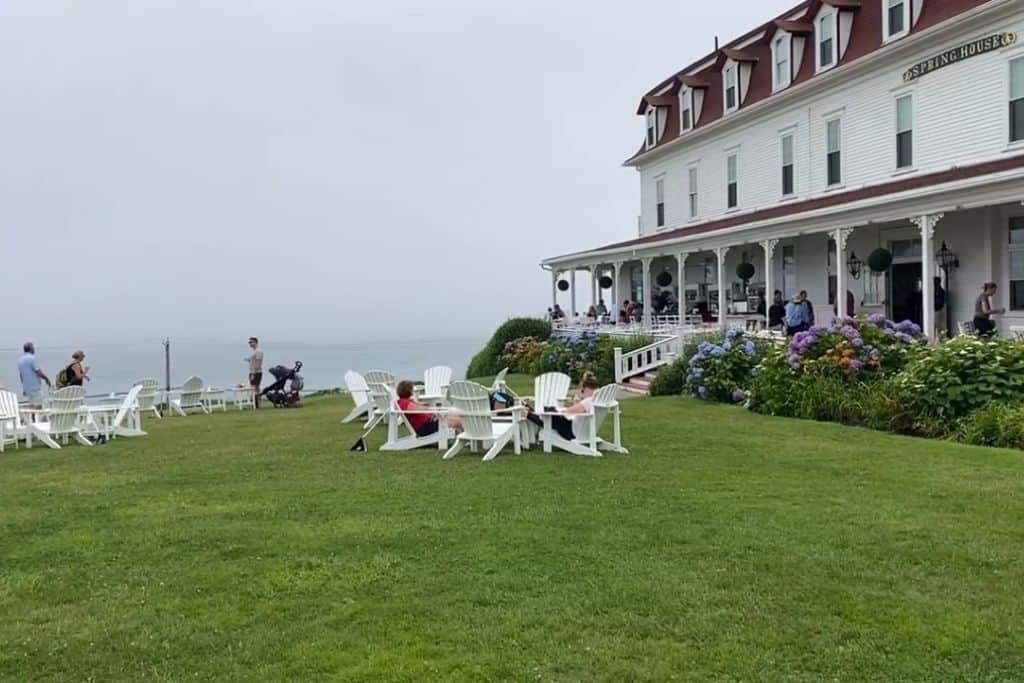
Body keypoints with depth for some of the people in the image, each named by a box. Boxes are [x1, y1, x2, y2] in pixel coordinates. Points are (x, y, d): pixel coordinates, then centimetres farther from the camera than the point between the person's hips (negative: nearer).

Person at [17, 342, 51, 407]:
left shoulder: (20, 360, 11)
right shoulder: (32, 358, -12)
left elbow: (21, 375, 16)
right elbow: (38, 372, -17)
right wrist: (47, 379, -1)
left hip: (26, 389, 8)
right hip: (35, 387, -8)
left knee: (31, 407, 11)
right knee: (38, 407, -6)